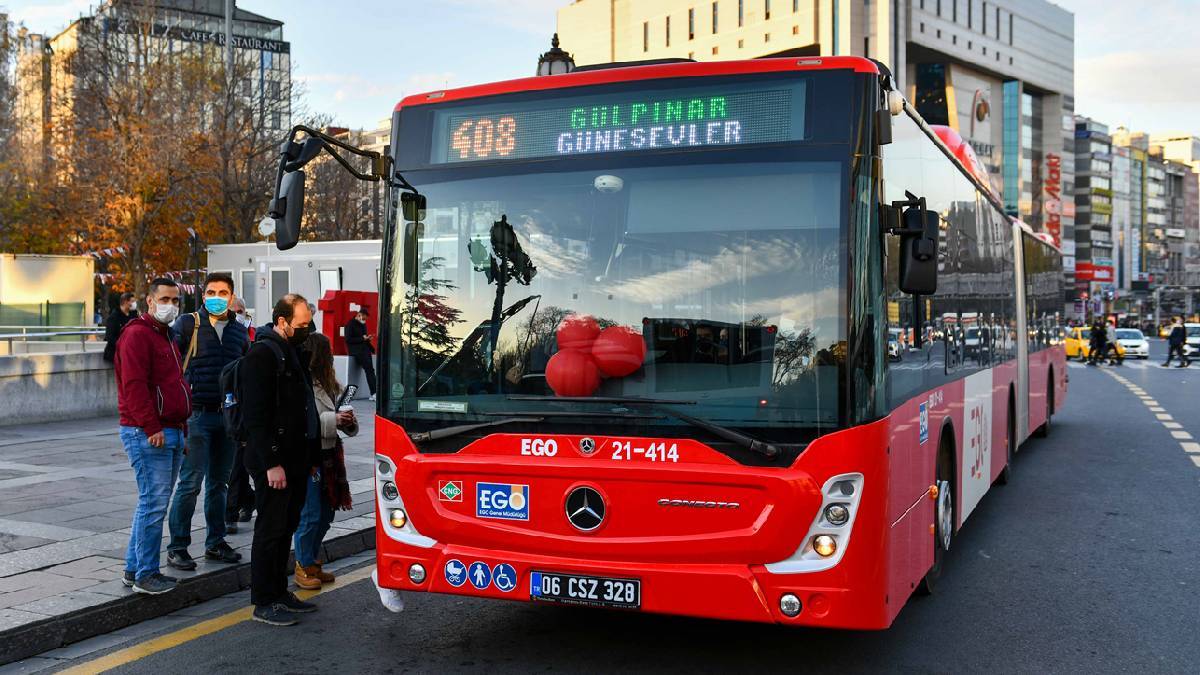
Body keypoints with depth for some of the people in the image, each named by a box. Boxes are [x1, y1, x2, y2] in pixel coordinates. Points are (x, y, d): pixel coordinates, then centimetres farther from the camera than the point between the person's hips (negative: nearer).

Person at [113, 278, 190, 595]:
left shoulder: (165, 337, 22)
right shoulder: (137, 335, -9)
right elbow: (134, 385, -19)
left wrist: (182, 428, 23)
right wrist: (152, 427, -22)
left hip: (170, 432, 10)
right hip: (147, 434, -10)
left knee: (153, 502, 13)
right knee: (154, 503, -9)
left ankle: (134, 569, 21)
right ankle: (145, 574, -1)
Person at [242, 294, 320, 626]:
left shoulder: (295, 352, 15)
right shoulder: (262, 355, -14)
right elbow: (256, 415, -19)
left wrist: (310, 456, 18)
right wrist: (271, 463, -22)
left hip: (296, 461, 9)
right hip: (273, 463, -9)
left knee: (287, 527, 15)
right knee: (270, 530, -1)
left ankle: (279, 592, 26)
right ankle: (263, 603, 8)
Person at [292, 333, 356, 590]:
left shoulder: (328, 383, 13)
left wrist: (347, 420, -2)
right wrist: (333, 419, -23)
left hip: (328, 456, 9)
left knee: (326, 513, 14)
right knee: (310, 515, -3)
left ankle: (312, 563, 27)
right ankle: (303, 567, 10)